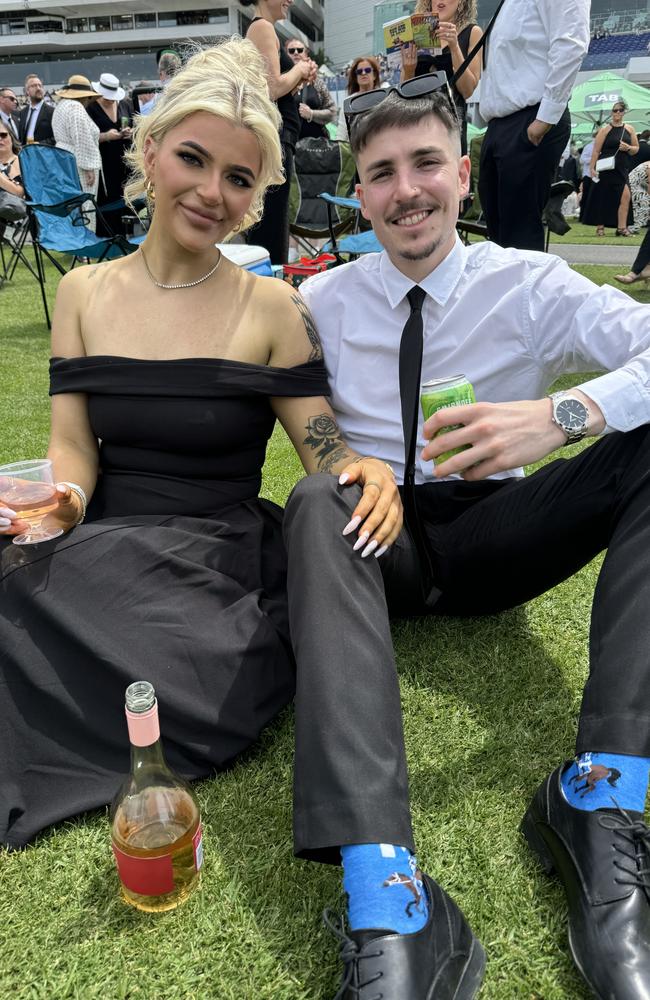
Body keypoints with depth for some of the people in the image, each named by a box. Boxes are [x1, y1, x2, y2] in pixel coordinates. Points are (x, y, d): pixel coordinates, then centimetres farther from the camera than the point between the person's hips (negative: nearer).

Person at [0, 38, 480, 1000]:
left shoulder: (272, 308, 3)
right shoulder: (84, 293, 10)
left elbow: (327, 455, -2)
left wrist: (359, 477, -26)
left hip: (230, 562, 0)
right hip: (105, 564, 1)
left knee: (326, 507, -35)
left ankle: (386, 892, -39)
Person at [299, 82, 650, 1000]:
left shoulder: (529, 285, 2)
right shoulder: (322, 302, 6)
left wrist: (564, 415, -32)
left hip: (495, 533, 1)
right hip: (378, 536, 0)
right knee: (317, 499, -34)